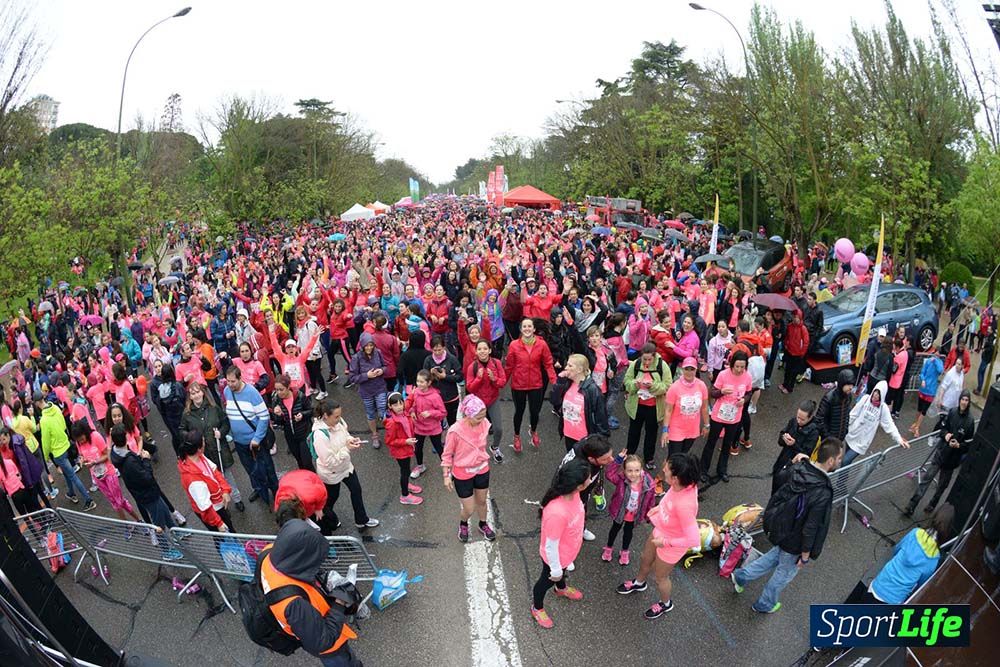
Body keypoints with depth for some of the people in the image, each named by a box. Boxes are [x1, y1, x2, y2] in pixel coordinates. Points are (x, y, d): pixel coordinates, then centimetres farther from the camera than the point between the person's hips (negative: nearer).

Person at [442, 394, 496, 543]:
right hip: (463, 475, -4)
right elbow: (447, 454, -14)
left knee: (482, 501, 25)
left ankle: (483, 525, 54)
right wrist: (446, 476, -8)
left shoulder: (484, 424, -17)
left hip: (482, 470, 4)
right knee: (469, 510, 11)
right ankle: (463, 524, 46)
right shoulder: (455, 431, -29)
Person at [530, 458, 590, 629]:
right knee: (547, 581, 25)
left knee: (563, 571, 37)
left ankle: (562, 589, 70)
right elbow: (550, 546, -30)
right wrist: (555, 570, -14)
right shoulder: (557, 513, -47)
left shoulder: (572, 493, -23)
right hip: (555, 556, -6)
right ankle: (537, 608, 56)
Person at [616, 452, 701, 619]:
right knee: (645, 560, 31)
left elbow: (694, 540, -37)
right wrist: (659, 507, -3)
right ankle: (639, 583, 62)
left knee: (660, 576, 23)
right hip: (659, 531, 7)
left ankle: (665, 604, 54)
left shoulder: (684, 505, -44)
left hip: (670, 545, -7)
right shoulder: (684, 484, -23)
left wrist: (666, 542, -26)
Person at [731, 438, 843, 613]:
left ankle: (741, 576, 41)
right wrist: (806, 554, -13)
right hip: (794, 541, -5)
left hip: (780, 529, 6)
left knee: (776, 555, 34)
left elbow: (780, 478, 7)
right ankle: (765, 604, 45)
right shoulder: (822, 493, -37)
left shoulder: (798, 468, -17)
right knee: (784, 573, 22)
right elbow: (811, 528, -28)